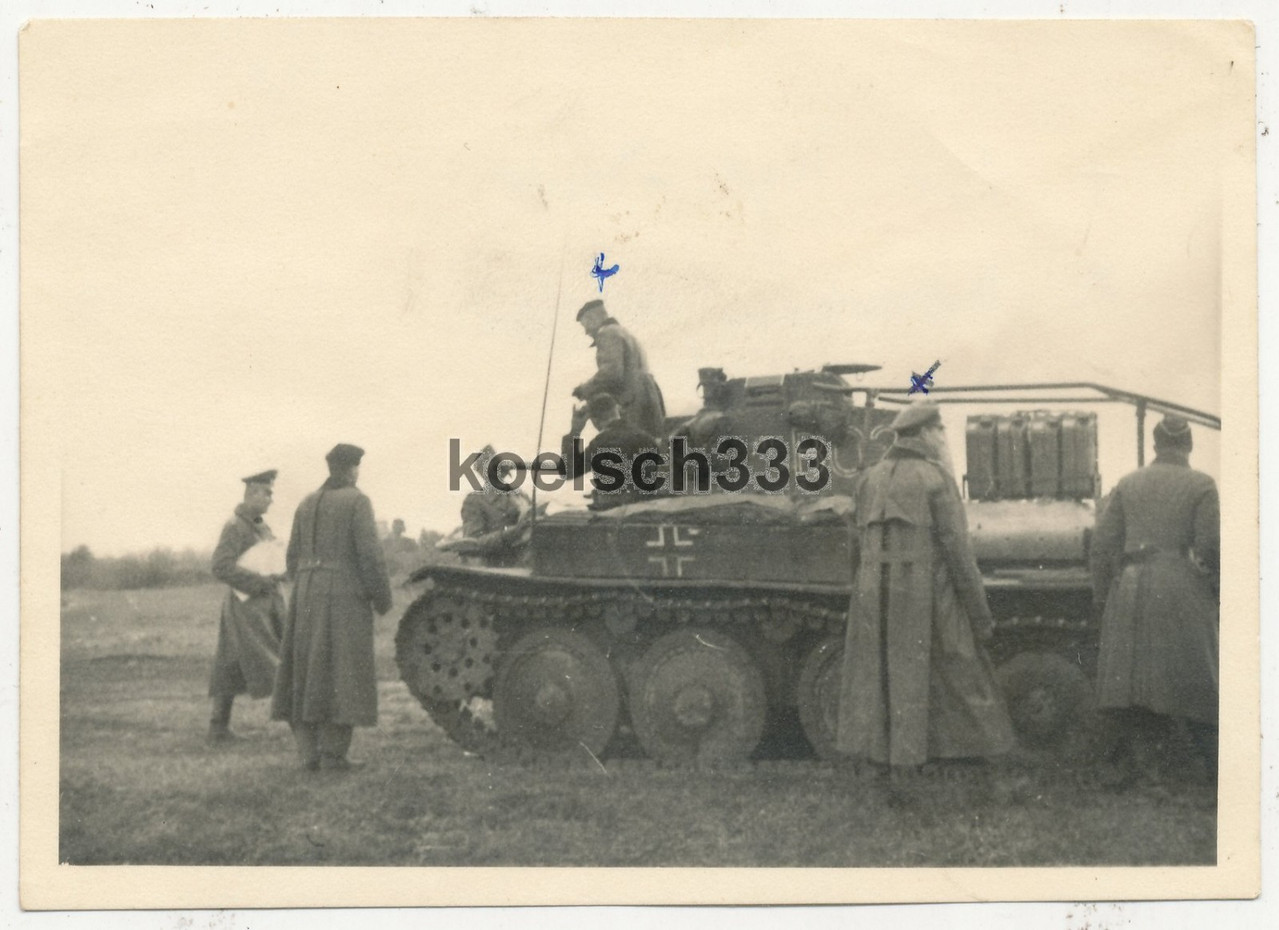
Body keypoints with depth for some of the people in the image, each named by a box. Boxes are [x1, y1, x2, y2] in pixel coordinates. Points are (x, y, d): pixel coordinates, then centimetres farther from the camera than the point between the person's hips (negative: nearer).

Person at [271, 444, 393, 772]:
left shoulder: (307, 504, 12)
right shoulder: (357, 501, -7)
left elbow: (294, 557, 13)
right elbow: (370, 554, -14)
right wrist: (383, 598, -4)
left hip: (307, 596, 6)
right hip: (346, 595, -6)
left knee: (308, 673, 9)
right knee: (342, 674, -2)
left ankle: (309, 750, 5)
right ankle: (333, 752, -4)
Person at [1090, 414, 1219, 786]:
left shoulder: (1128, 484, 8)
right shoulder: (1201, 485, -2)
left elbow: (1103, 542, 5)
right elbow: (1210, 545, -9)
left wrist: (1102, 594, 13)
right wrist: (1221, 589, 5)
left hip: (1130, 589, 3)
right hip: (1181, 589, -2)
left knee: (1125, 675, 9)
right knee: (1193, 676, 6)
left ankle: (1121, 762, 8)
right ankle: (1215, 763, 8)